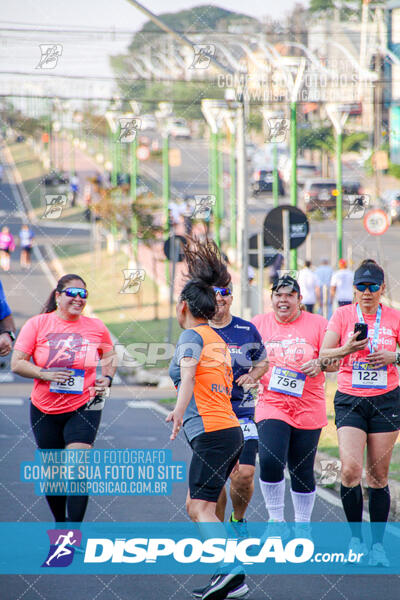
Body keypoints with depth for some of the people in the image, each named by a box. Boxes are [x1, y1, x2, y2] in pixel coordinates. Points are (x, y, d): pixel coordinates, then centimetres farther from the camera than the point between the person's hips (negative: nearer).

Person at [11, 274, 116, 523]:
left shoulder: (96, 327, 2)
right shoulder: (37, 324, -3)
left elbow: (109, 356, 20)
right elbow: (17, 363, -5)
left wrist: (107, 378, 1)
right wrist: (45, 374, -19)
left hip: (84, 407, -1)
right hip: (44, 409, 1)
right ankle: (60, 523, 34)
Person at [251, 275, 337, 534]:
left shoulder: (317, 323, 4)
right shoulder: (259, 323, 8)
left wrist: (320, 364, -17)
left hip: (308, 408, 0)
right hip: (271, 404, 0)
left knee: (302, 470, 5)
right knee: (270, 461, -19)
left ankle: (303, 525, 22)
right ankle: (276, 519, -4)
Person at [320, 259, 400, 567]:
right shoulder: (343, 315, 2)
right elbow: (323, 356, -2)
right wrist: (347, 349, -21)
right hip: (350, 399, -1)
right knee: (350, 468, -16)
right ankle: (356, 538, -2)